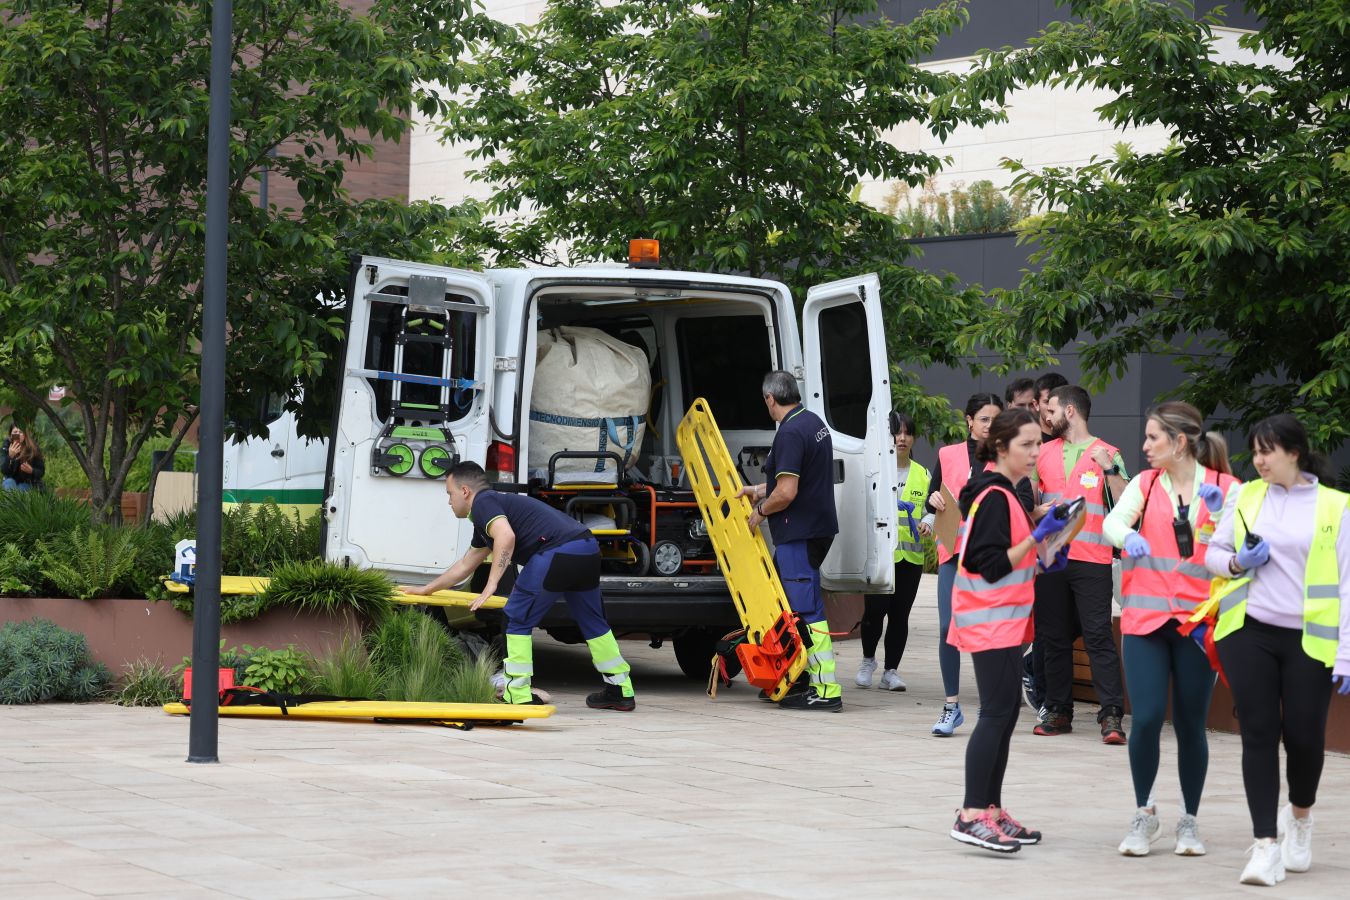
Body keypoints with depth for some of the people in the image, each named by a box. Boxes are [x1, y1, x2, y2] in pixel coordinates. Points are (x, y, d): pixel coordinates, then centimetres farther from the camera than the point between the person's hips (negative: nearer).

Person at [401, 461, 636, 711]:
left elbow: (506, 536, -20)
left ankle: (518, 695, 3)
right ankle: (621, 690, 30)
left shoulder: (482, 503, 3)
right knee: (591, 620, 23)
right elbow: (465, 565, 43)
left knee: (518, 619, 3)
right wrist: (426, 590, 51)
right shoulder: (497, 503, 33)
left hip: (558, 551, -10)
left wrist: (491, 584, -19)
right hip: (589, 548, 10)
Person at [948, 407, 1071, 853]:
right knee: (998, 712, -14)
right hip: (991, 620, -10)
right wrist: (1039, 535, -21)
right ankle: (972, 816, -17)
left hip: (1006, 619, 10)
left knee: (1006, 712, 10)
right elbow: (993, 565, -20)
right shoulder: (993, 496, -15)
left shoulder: (1003, 493, 16)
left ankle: (991, 809, 14)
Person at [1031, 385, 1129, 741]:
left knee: (1099, 636, -9)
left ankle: (1111, 715, -11)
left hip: (1092, 561, -5)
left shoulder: (1106, 454, 0)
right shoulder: (1044, 452, 12)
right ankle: (1058, 711, 15)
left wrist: (1111, 469, -20)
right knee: (1053, 637, 8)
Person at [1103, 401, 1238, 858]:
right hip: (1146, 618, 1)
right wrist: (1129, 536, -32)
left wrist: (1217, 511, -22)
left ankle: (1189, 820, 22)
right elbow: (1113, 521, -10)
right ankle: (1144, 813, 13)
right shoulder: (1145, 483, 6)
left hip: (1198, 621, -1)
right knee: (1146, 718, -8)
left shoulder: (1225, 487, 0)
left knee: (1190, 723, 6)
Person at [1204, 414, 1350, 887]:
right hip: (1248, 633, 2)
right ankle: (1266, 844, 1)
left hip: (1309, 639, -2)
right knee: (1259, 735, -2)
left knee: (1304, 737, 1)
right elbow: (1213, 553, 16)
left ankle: (1300, 816, 31)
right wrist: (1237, 562, -7)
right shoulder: (1244, 497, 8)